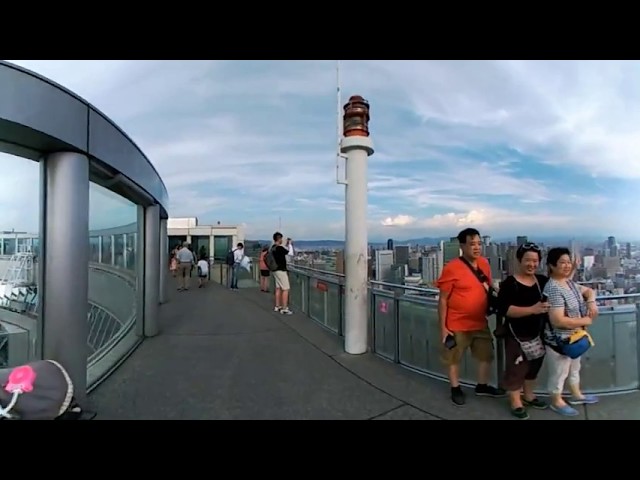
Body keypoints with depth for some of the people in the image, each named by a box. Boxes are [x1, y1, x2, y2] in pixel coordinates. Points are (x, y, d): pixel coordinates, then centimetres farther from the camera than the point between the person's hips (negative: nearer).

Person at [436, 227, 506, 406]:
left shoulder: (484, 264, 1)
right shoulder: (452, 268, -19)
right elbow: (443, 300, -15)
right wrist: (443, 327, -14)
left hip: (480, 322, 7)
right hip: (457, 324, -6)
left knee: (486, 355, 20)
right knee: (454, 358, 11)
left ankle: (482, 386, 42)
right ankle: (456, 389, 33)